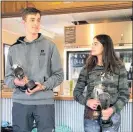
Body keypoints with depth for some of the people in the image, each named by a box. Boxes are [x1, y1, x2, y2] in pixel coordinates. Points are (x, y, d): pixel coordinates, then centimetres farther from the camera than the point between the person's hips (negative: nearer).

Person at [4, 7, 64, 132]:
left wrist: (44, 86, -13)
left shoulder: (49, 45, 4)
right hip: (20, 102, 2)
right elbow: (7, 77, 11)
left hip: (44, 102, -1)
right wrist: (15, 82, -11)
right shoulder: (14, 48, 10)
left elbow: (59, 75, 3)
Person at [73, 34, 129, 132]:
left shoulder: (119, 68, 0)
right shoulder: (87, 68, 4)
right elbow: (77, 92, 5)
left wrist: (113, 109, -15)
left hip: (111, 116, -1)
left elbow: (125, 94, -1)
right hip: (90, 116, 2)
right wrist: (87, 101, -14)